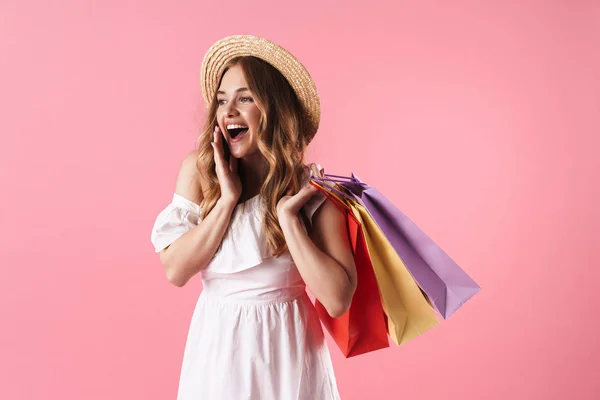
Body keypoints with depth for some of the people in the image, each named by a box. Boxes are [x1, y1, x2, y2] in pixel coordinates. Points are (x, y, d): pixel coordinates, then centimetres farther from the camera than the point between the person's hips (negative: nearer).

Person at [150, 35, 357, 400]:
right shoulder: (199, 169, -6)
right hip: (216, 346, 2)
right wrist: (228, 199, -17)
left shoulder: (312, 189, -12)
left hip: (286, 350, -1)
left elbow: (338, 300, -19)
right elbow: (176, 271, -11)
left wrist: (287, 216, -22)